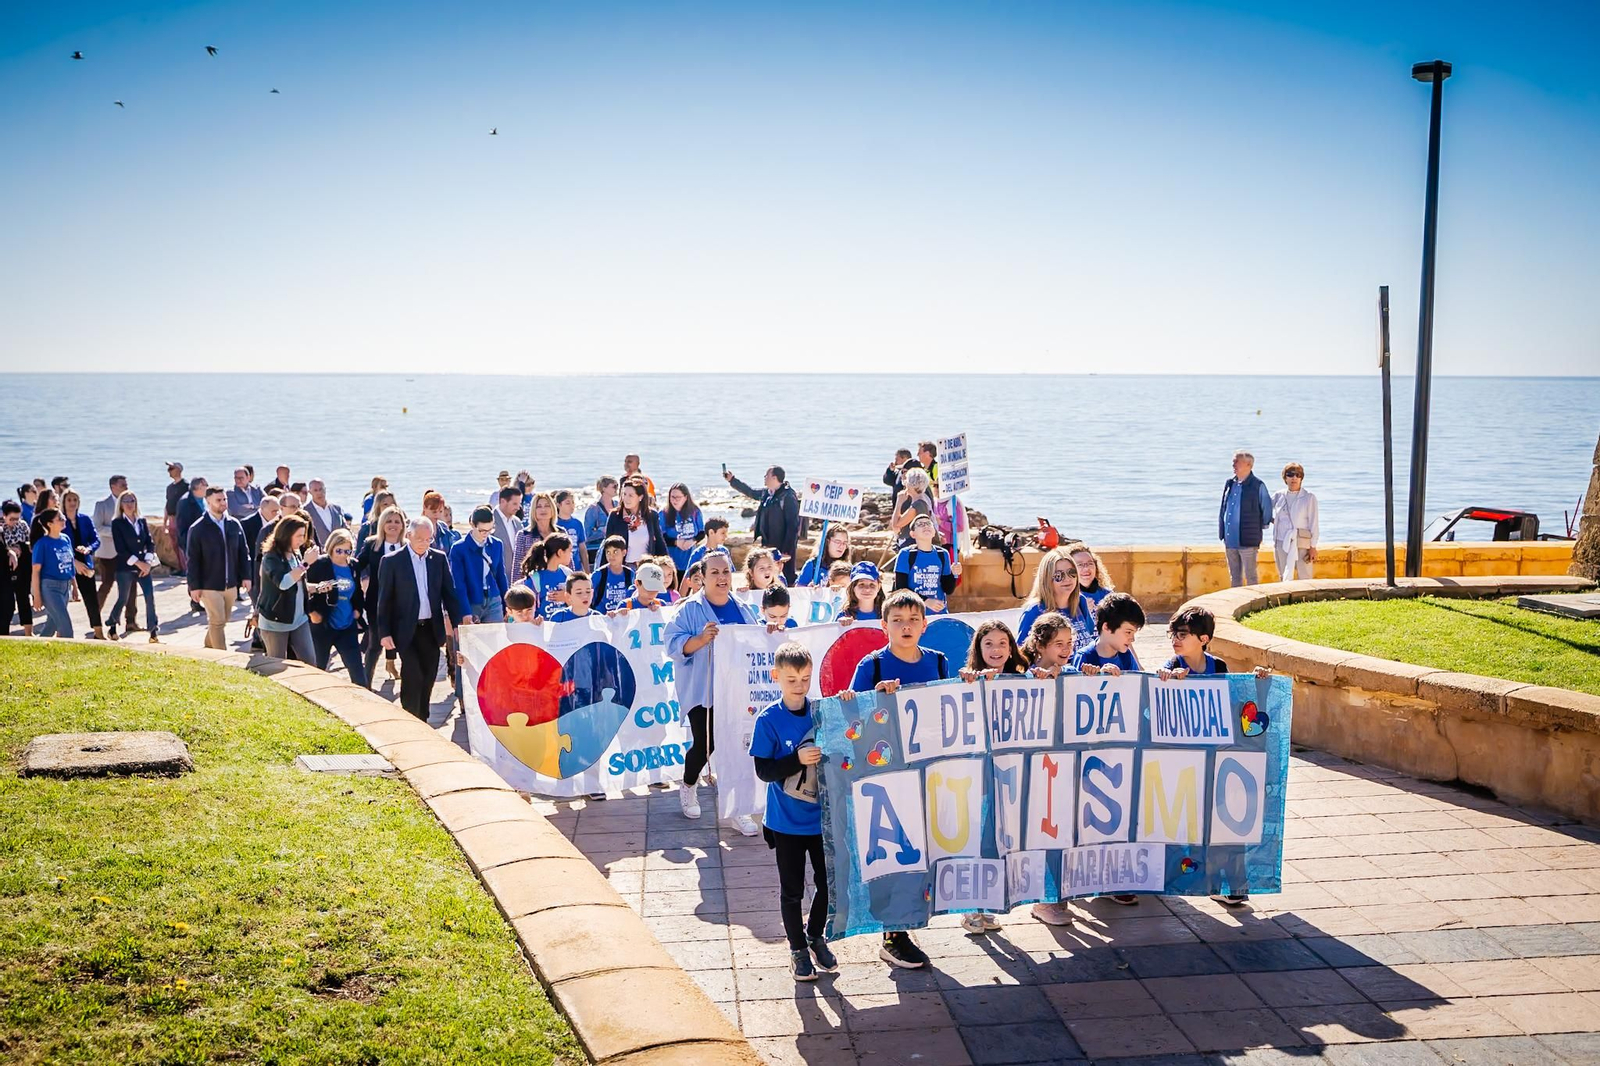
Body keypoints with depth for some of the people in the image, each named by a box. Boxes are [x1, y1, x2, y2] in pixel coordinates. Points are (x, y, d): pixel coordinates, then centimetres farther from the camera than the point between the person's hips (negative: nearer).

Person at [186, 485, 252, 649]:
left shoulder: (234, 524, 4)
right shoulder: (198, 529, -8)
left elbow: (243, 552, 9)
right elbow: (193, 560, -8)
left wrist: (245, 576, 3)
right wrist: (194, 586, -10)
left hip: (231, 585, 5)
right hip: (209, 585, -5)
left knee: (221, 621, 15)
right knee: (218, 622, -4)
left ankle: (208, 649, 34)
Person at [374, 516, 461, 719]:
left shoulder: (439, 559, 5)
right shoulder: (392, 561, -5)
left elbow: (449, 593, 9)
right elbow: (384, 600, -3)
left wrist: (456, 623, 2)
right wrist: (384, 633, -7)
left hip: (432, 629, 4)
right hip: (406, 631, -4)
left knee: (428, 678, 9)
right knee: (413, 678, -10)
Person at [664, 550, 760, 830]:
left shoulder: (743, 610, 11)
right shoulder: (690, 610, -5)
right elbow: (674, 644, -14)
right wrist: (702, 638, -29)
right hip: (703, 691, -4)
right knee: (705, 745, -1)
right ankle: (687, 788, 31)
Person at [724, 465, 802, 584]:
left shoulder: (788, 497, -15)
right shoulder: (766, 494, 10)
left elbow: (793, 525, -19)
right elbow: (750, 492, 32)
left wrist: (787, 551, -22)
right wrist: (732, 480, 35)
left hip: (782, 548, -9)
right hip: (768, 546, 9)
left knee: (786, 580, -6)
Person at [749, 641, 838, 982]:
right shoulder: (768, 720, -12)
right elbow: (763, 770, -13)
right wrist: (798, 759, -28)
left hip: (823, 817, 3)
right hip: (787, 822, -3)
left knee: (828, 883, 13)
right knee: (792, 889, 10)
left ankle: (816, 937, 36)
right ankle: (797, 947, 28)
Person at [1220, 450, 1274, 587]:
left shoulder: (1257, 486, -7)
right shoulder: (1229, 484, 9)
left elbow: (1267, 508, 3)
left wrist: (1262, 526, 10)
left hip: (1247, 540, -6)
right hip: (1230, 540, 6)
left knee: (1250, 576, -2)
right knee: (1234, 577, 12)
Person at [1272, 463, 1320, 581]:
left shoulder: (1309, 498, 0)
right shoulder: (1279, 496, 9)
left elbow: (1314, 524, -1)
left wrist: (1313, 547, -5)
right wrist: (1270, 519, 9)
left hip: (1302, 544, -3)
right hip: (1281, 543, 4)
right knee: (1284, 579, 6)